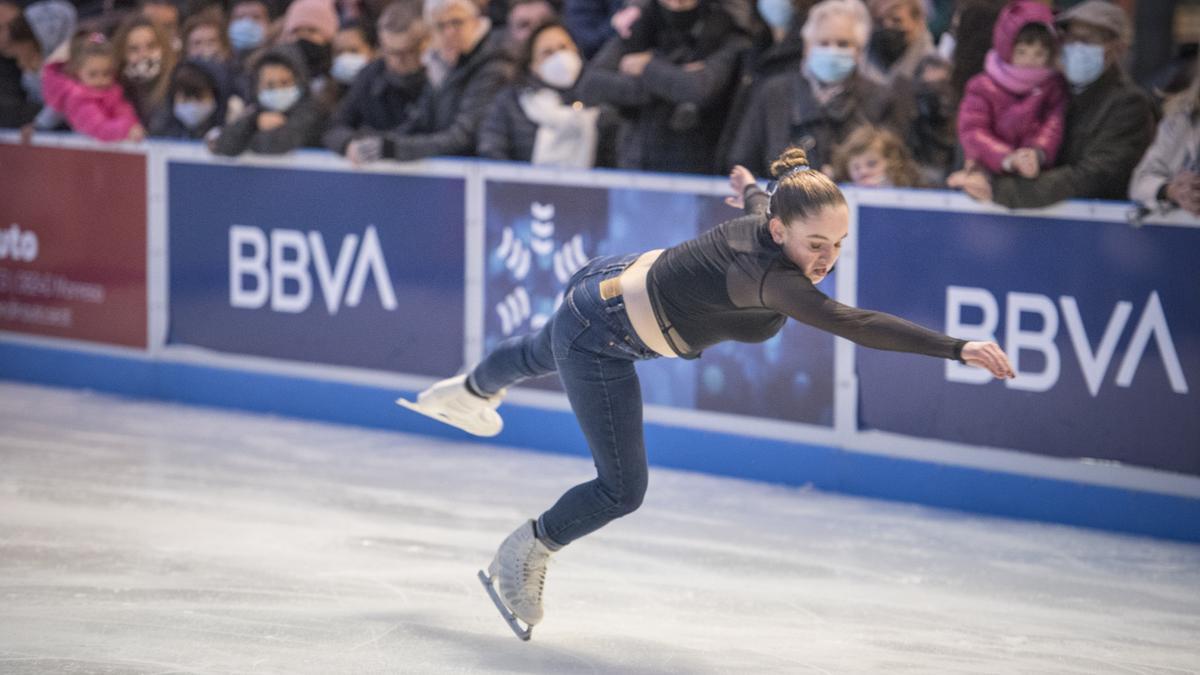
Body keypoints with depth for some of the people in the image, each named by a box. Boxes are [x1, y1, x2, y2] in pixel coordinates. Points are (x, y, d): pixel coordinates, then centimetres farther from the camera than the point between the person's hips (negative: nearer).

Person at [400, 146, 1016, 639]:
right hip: (599, 339, -9)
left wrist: (749, 186, 35)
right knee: (621, 490, -2)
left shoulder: (768, 217, -18)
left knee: (544, 355, 40)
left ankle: (469, 391, 74)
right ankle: (524, 555, 26)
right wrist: (957, 348, -64)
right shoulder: (767, 274, -42)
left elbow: (756, 194, 9)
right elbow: (852, 323, -57)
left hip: (617, 281, 9)